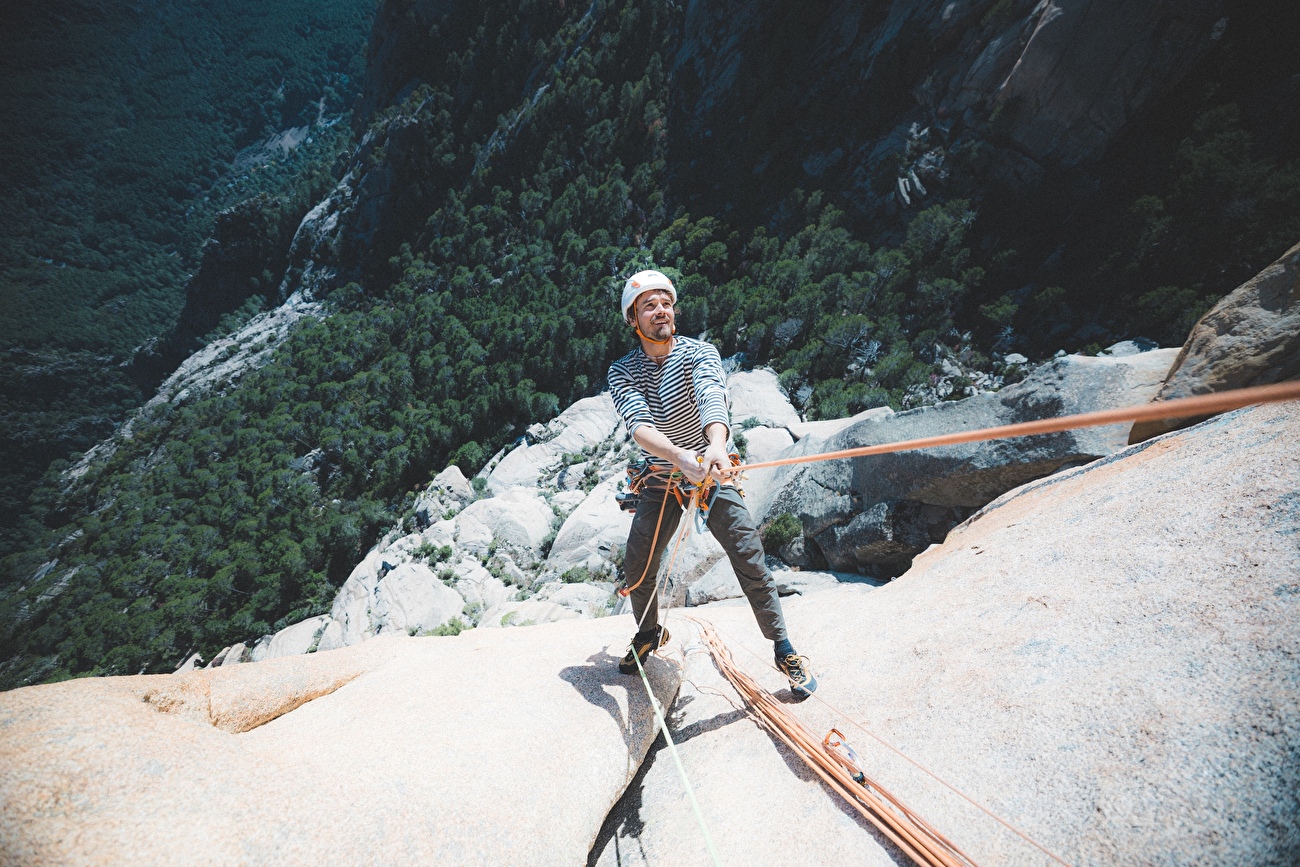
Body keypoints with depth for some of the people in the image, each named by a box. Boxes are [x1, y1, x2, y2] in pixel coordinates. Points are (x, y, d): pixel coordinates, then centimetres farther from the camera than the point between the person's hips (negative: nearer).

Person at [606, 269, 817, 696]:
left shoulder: (699, 353, -11)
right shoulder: (622, 372, -6)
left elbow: (713, 398, -32)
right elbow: (639, 426, -24)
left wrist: (716, 444, -55)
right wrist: (680, 457, -44)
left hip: (713, 475, -2)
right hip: (660, 481, 2)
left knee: (751, 562, -8)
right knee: (637, 568, 5)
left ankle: (784, 650, 14)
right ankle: (649, 633, 36)